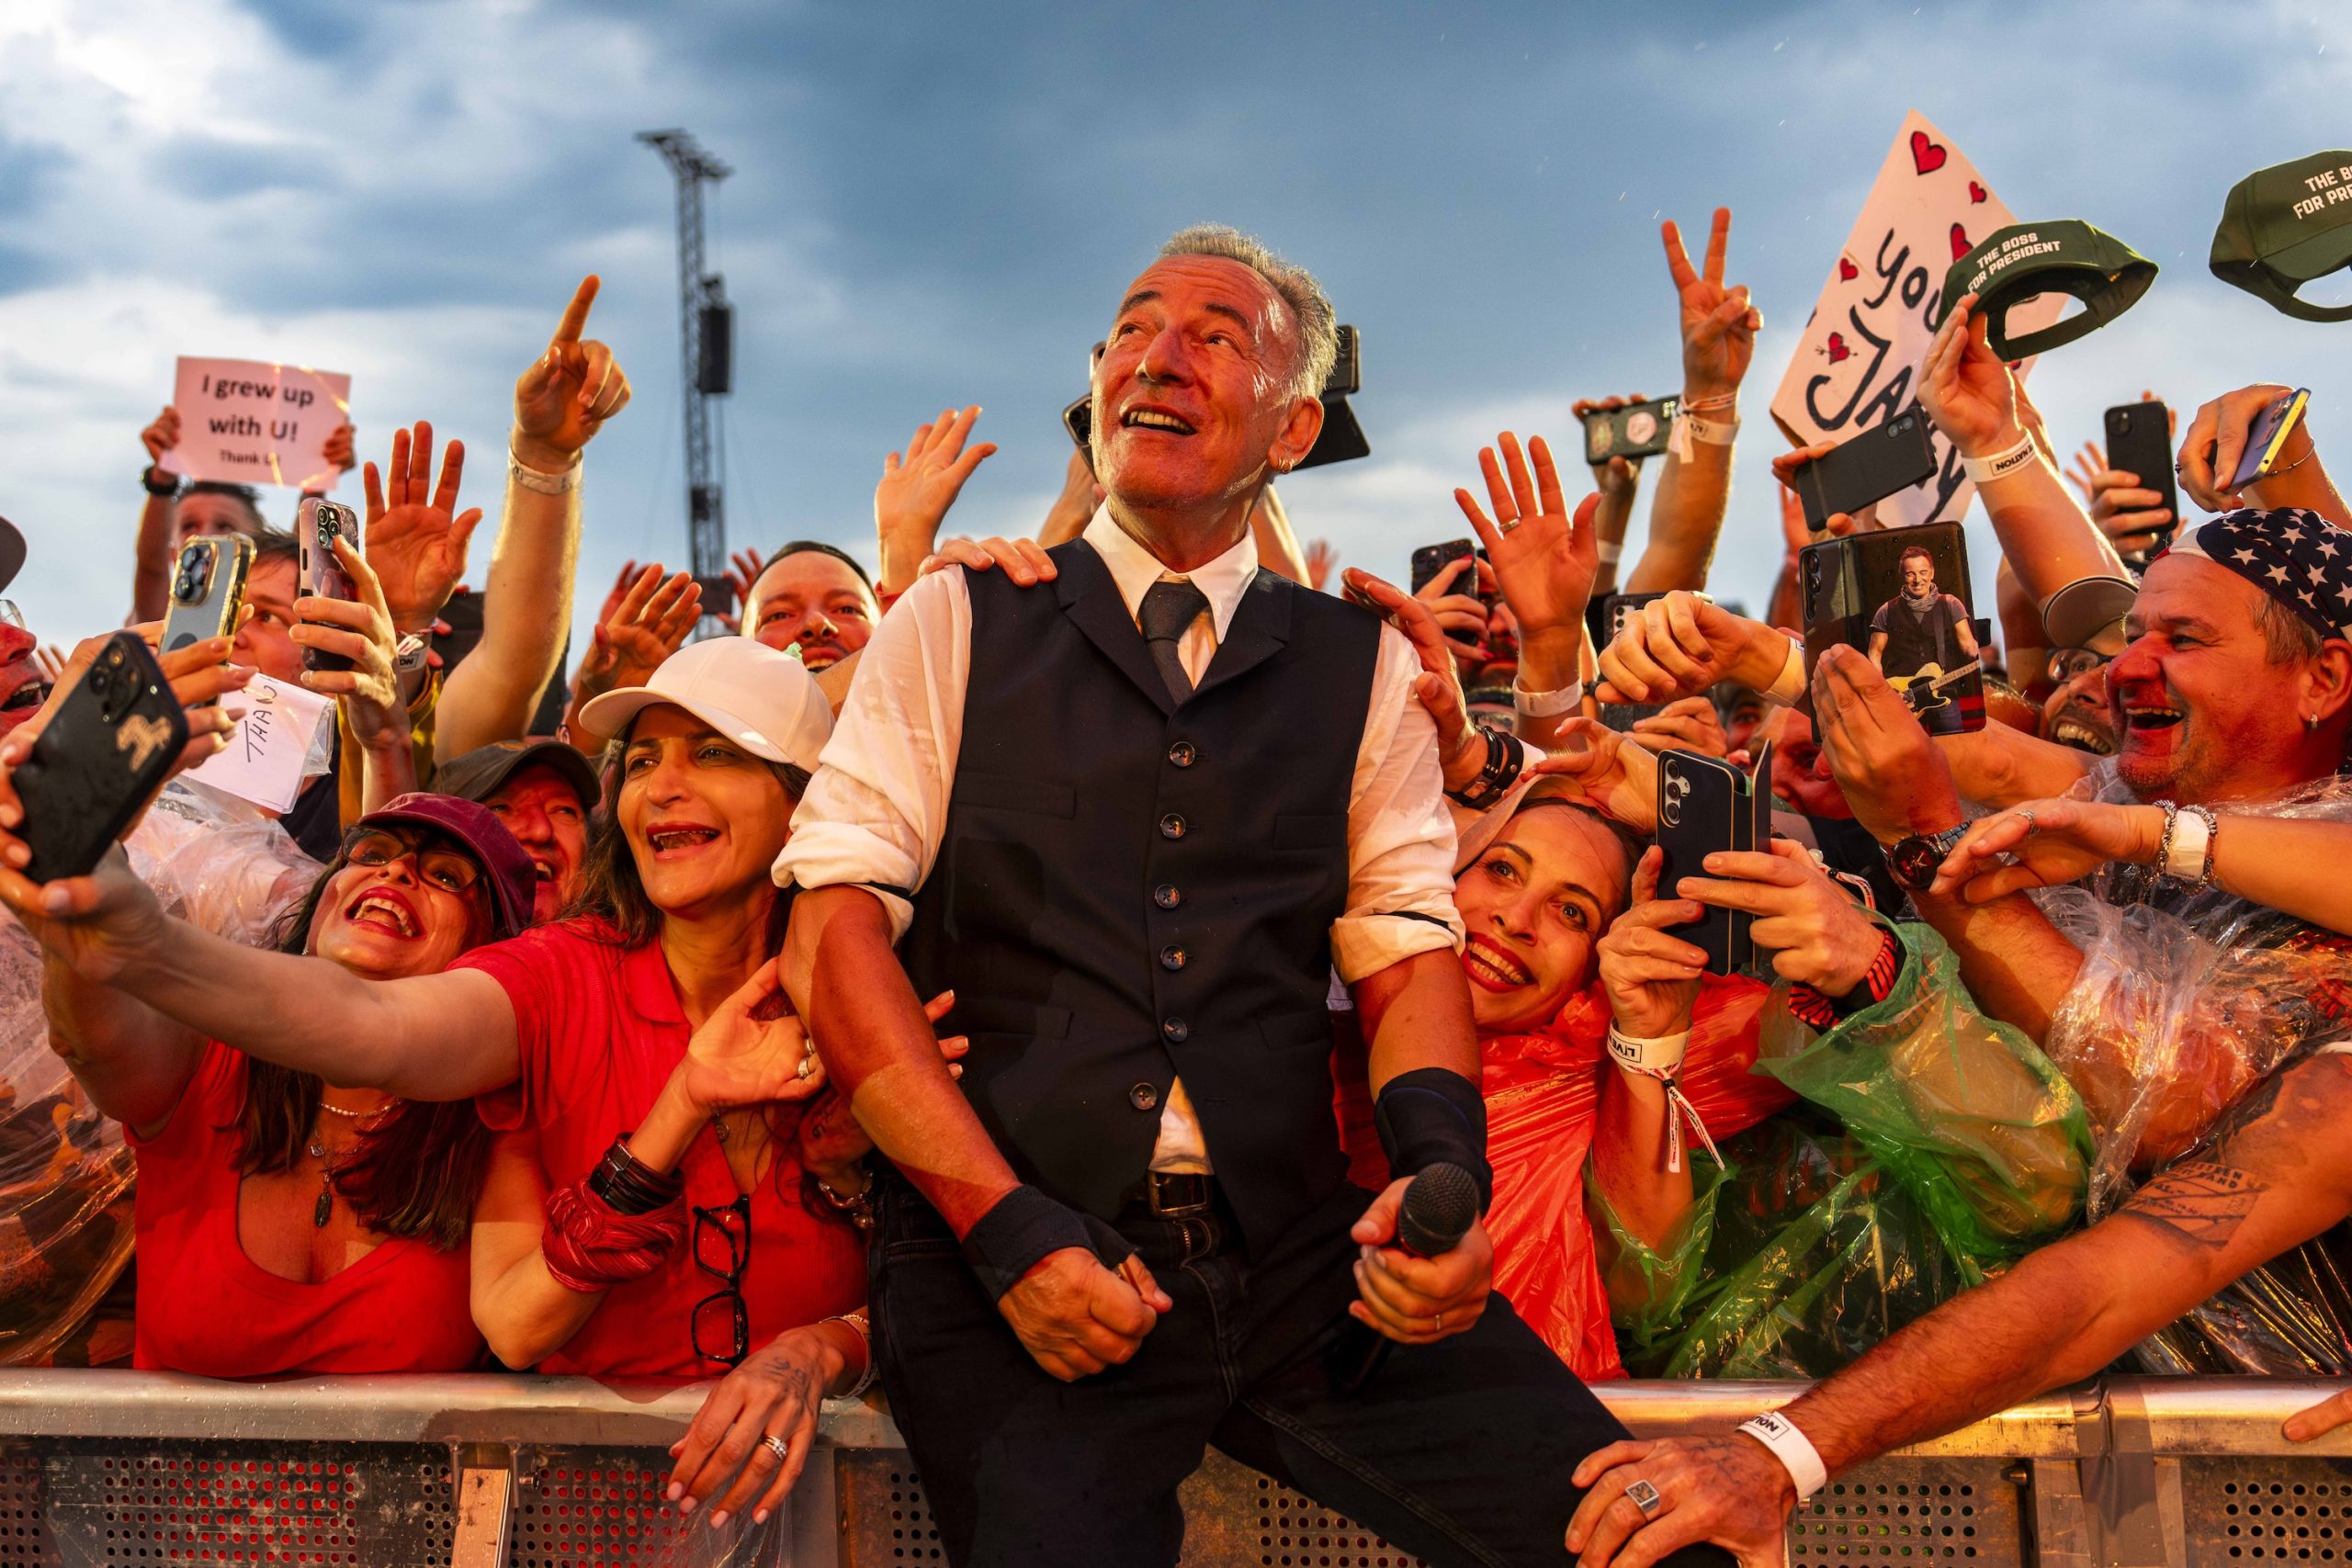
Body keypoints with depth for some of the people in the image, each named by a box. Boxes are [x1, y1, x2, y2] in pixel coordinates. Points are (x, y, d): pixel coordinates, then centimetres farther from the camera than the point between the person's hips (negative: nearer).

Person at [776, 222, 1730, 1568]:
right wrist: (1003, 1223, -12)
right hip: (1008, 1250, -1)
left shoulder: (1364, 669, 14)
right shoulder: (957, 626, 8)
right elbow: (838, 928, -1)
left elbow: (1409, 945, 9)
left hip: (1296, 1252, 2)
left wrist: (1444, 1168, -12)